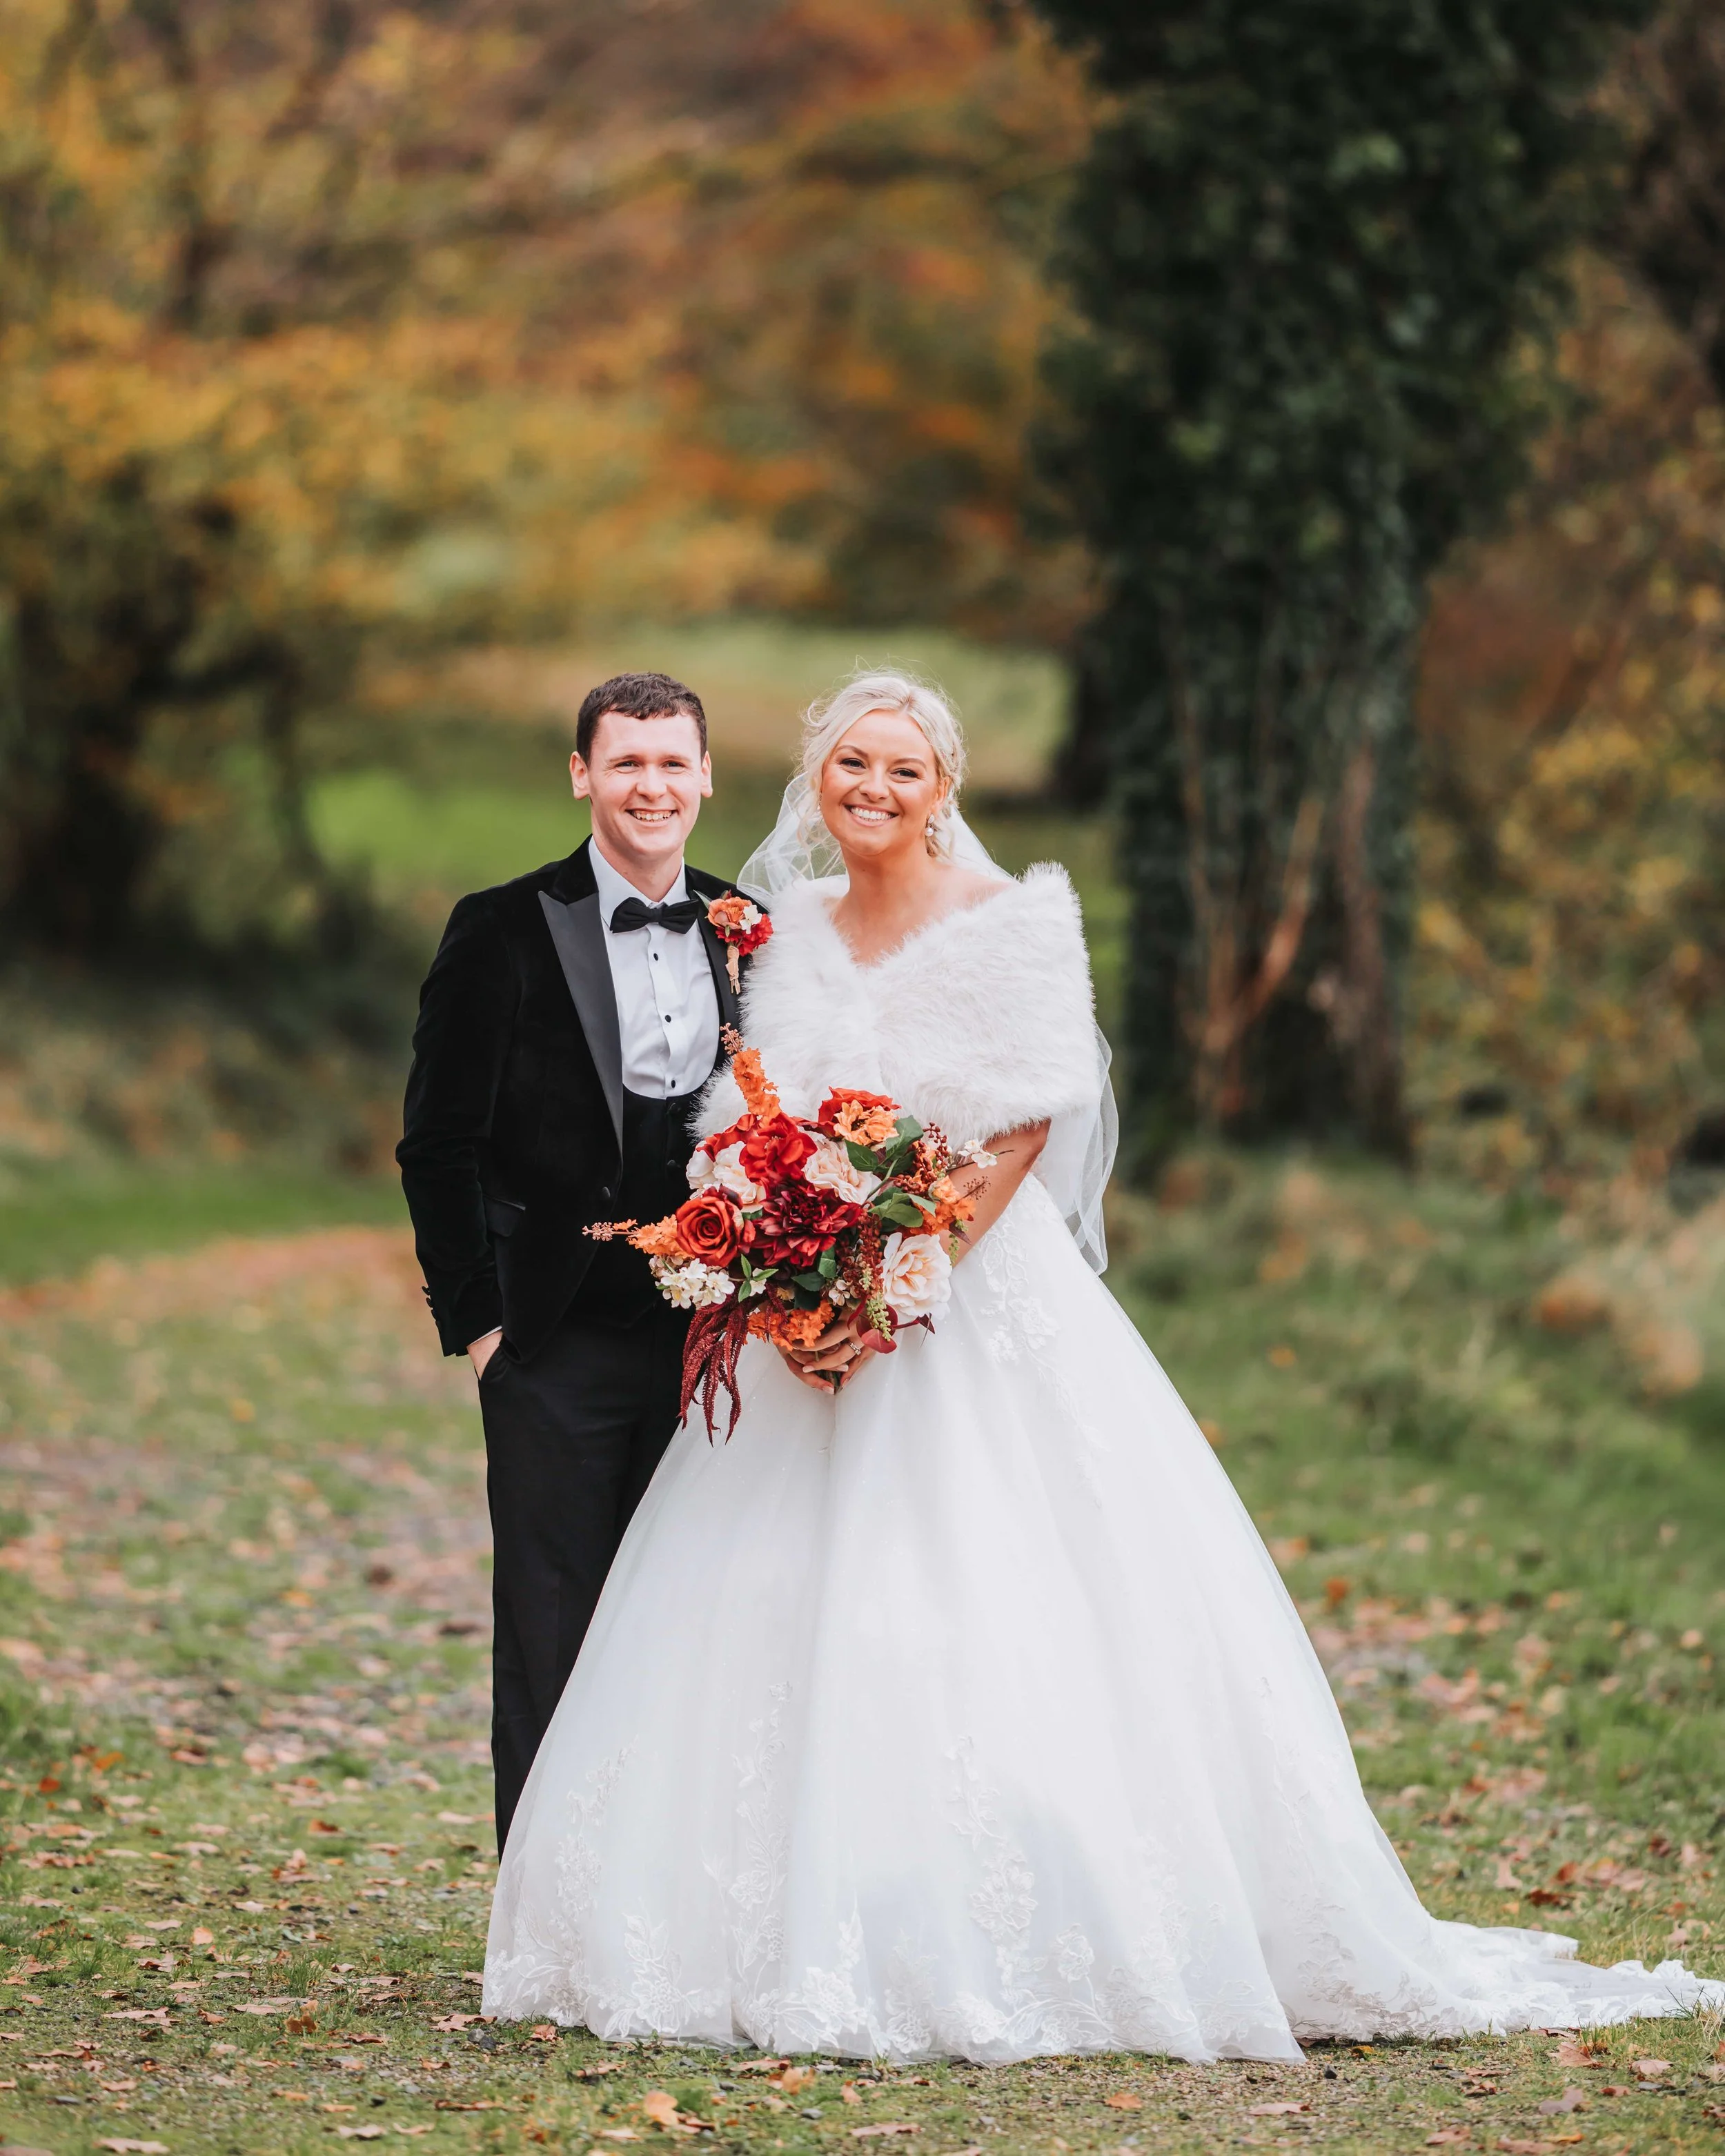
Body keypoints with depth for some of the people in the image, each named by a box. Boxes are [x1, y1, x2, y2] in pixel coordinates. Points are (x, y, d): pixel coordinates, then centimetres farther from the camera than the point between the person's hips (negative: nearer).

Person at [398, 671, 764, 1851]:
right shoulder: (505, 932, -3)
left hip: (711, 1343, 4)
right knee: (551, 1643, 0)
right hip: (557, 1347, -4)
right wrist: (476, 1317, -7)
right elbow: (440, 1146, -3)